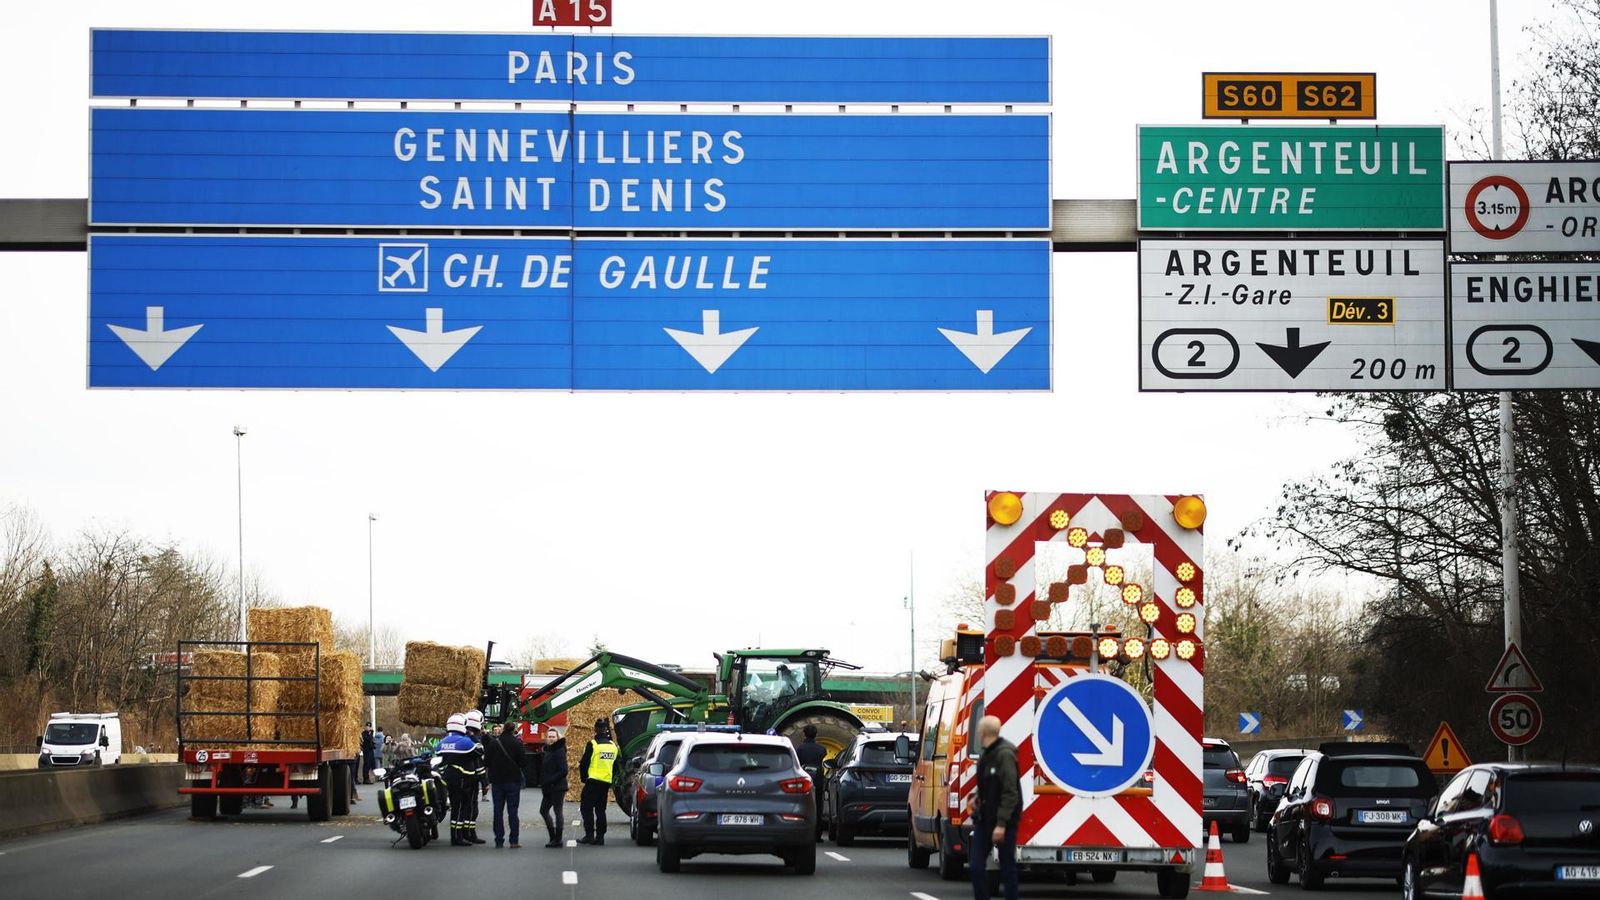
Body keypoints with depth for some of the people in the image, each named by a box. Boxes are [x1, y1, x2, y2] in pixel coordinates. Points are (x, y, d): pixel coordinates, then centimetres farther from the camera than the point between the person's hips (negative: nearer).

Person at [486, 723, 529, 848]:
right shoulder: (516, 743, -10)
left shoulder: (493, 743, -2)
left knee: (498, 811, 7)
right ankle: (514, 841, -3)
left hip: (497, 781, 2)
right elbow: (524, 762, -9)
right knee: (512, 811, 1)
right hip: (513, 781, -2)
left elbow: (488, 761, 3)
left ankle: (499, 840, 5)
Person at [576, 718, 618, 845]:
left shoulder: (592, 745, -11)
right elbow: (616, 766, 16)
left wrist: (584, 777, 7)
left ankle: (589, 835, -4)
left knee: (586, 807, 2)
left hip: (593, 781, -6)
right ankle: (600, 836, 8)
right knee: (600, 809, 11)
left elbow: (584, 763, -8)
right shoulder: (613, 746, 10)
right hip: (606, 782, 6)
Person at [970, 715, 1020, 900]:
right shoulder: (987, 754, 11)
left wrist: (1001, 824, -25)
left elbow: (1010, 793, -22)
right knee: (976, 865, 5)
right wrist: (977, 795, 9)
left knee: (1007, 867, 0)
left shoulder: (1005, 754, -17)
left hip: (1004, 822, -9)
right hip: (984, 819, 9)